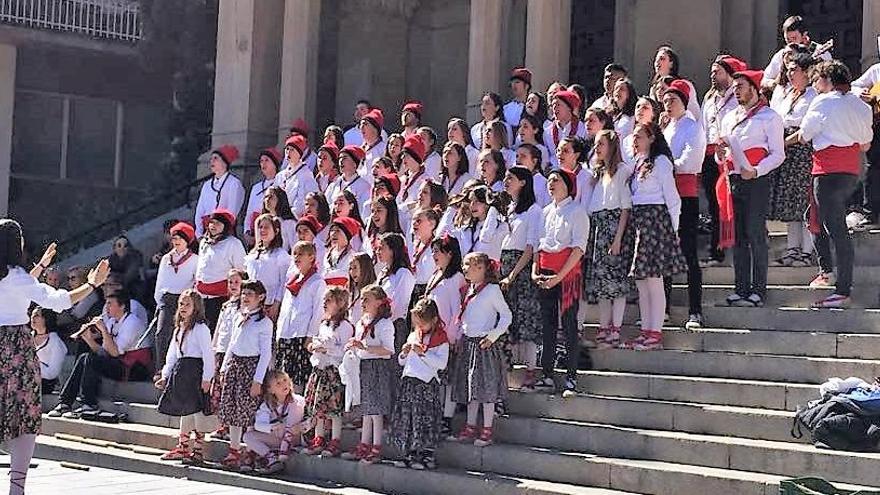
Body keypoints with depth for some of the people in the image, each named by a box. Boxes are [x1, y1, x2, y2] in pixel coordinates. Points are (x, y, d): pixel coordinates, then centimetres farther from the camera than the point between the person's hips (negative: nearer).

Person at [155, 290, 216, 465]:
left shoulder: (200, 328, -9)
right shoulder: (179, 328, 17)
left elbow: (208, 354, -13)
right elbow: (172, 354, 22)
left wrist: (206, 378, -17)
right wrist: (165, 375, 18)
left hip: (195, 370, -8)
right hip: (180, 371, 8)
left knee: (195, 410, -5)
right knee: (184, 410, 13)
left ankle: (198, 451, 0)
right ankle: (182, 447, 20)